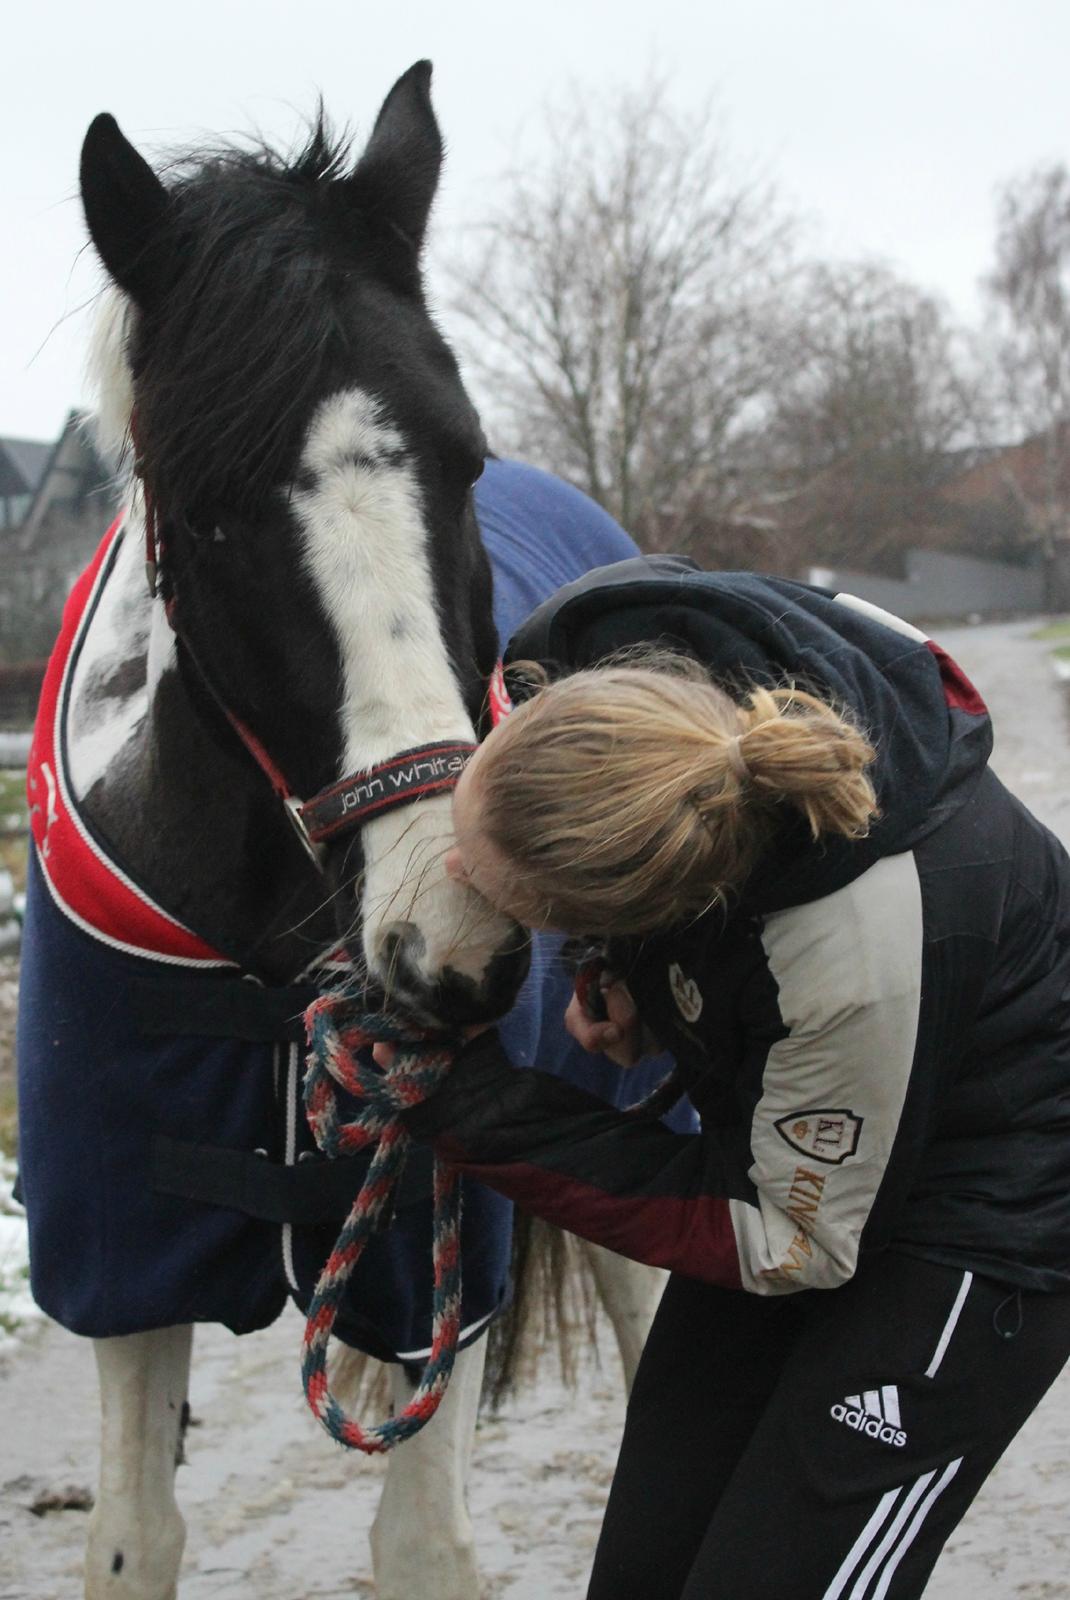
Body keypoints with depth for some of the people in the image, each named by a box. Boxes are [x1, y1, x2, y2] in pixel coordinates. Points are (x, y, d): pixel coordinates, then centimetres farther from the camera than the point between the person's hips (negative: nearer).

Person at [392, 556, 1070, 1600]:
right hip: (776, 1133, 7)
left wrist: (479, 1116, -24)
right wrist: (618, 969, -9)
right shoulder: (604, 642, -26)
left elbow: (792, 1247, -22)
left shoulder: (865, 959, -41)